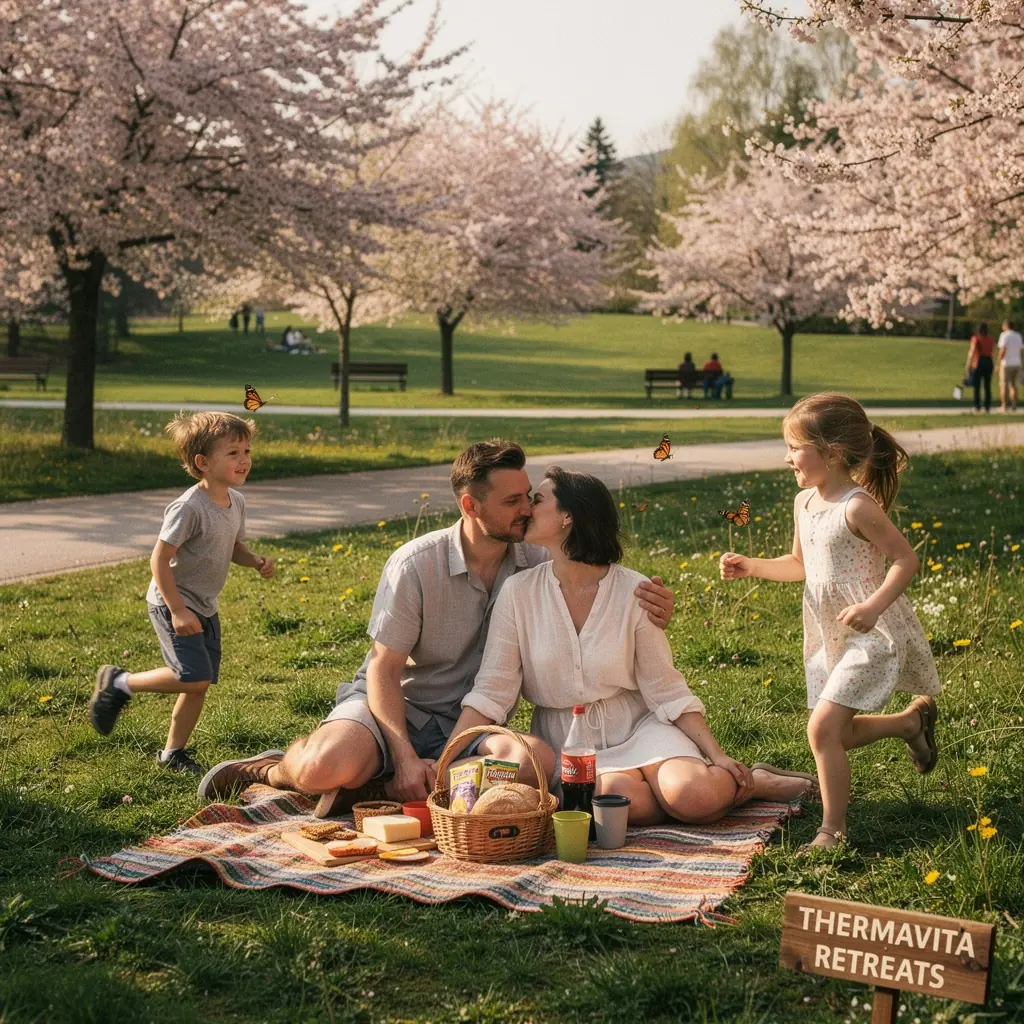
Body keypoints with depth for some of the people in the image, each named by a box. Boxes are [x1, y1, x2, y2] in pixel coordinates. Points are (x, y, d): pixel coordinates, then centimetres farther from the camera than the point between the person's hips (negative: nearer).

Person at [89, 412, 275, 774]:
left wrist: (257, 562, -3)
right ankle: (119, 683, 4)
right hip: (172, 603, -8)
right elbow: (159, 559, -22)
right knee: (194, 679, -17)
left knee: (200, 684, 9)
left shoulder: (236, 501, 2)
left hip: (204, 607, 8)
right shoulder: (189, 507, -23)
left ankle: (173, 752, 23)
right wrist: (177, 610, -24)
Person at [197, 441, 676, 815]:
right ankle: (274, 768, 5)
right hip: (393, 704, -3)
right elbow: (383, 670, -12)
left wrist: (647, 611, -19)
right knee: (328, 767, -36)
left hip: (466, 721, 4)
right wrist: (405, 758, -25)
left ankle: (375, 789, -20)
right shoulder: (416, 564, -13)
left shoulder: (537, 563, -2)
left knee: (538, 761, -31)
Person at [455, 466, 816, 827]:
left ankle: (751, 783, 5)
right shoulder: (518, 593, -6)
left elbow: (666, 689, -3)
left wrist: (718, 755, -10)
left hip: (637, 727, 0)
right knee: (630, 803, -32)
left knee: (697, 798, -29)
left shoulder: (634, 591, -8)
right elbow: (490, 691, -7)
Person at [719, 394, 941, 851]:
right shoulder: (804, 503, 5)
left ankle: (833, 831, -5)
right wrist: (750, 566, 7)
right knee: (838, 733, 14)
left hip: (871, 637, -9)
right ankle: (912, 719, 37)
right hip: (828, 639, 9)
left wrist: (873, 606, -32)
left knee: (823, 728, -16)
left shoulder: (857, 508, -20)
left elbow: (906, 560, -18)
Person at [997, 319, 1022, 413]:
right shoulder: (1018, 336, 9)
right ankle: (1014, 406, 7)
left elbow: (1003, 350, -18)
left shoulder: (1004, 335, -12)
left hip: (1006, 363, -6)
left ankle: (1003, 406, -3)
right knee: (1013, 385, 12)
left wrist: (998, 364, -14)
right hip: (1016, 363, 6)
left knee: (1003, 385, 0)